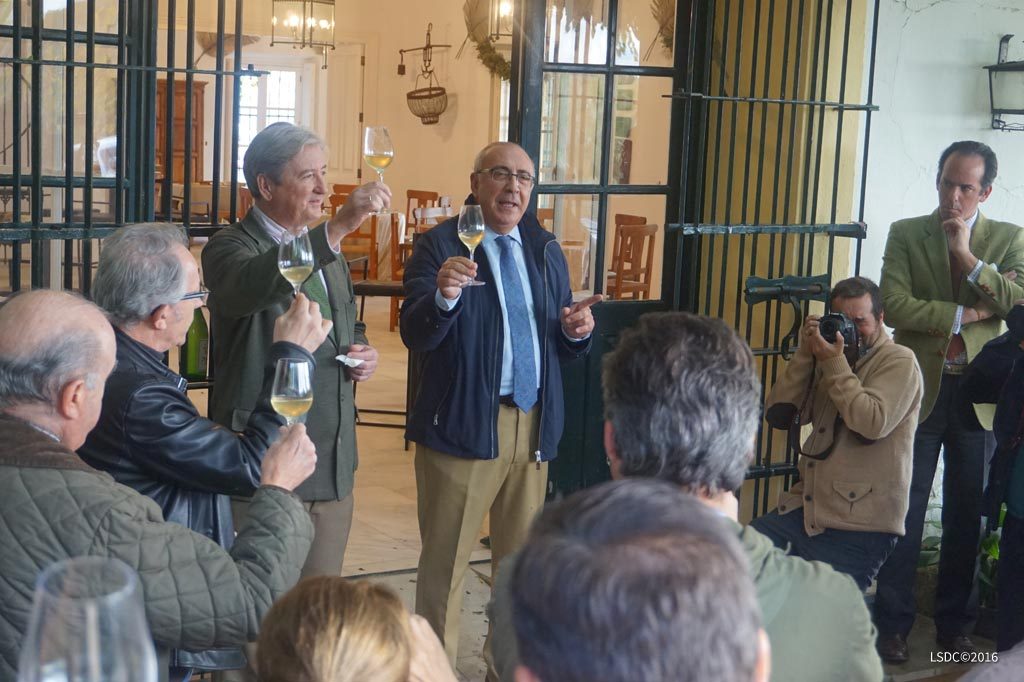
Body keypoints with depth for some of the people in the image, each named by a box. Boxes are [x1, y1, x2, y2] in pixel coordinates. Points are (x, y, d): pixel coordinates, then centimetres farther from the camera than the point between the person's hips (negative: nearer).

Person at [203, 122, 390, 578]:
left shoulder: (328, 250, 14)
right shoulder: (230, 247, -10)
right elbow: (254, 285, -35)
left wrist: (364, 354, 5)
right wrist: (338, 228, -45)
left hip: (333, 465, 7)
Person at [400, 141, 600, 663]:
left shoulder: (545, 250, 10)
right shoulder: (440, 246, -7)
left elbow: (560, 347, 14)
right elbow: (415, 335, -18)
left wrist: (576, 331, -9)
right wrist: (444, 296, -38)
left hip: (533, 425, 6)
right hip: (463, 424, -5)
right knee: (444, 560, 6)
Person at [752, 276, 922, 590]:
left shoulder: (899, 361, -3)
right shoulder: (826, 358, 14)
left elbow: (872, 425, -20)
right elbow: (778, 415, 4)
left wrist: (835, 363, -15)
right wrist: (805, 353, -4)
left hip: (858, 528, -6)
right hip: (805, 509, 6)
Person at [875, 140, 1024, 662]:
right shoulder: (906, 234, 2)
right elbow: (894, 305, -11)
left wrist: (968, 257, -16)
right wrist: (965, 315, -14)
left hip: (978, 395, 1)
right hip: (919, 389, -1)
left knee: (967, 514, 9)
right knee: (905, 509, 4)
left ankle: (955, 624, 22)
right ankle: (893, 623, 14)